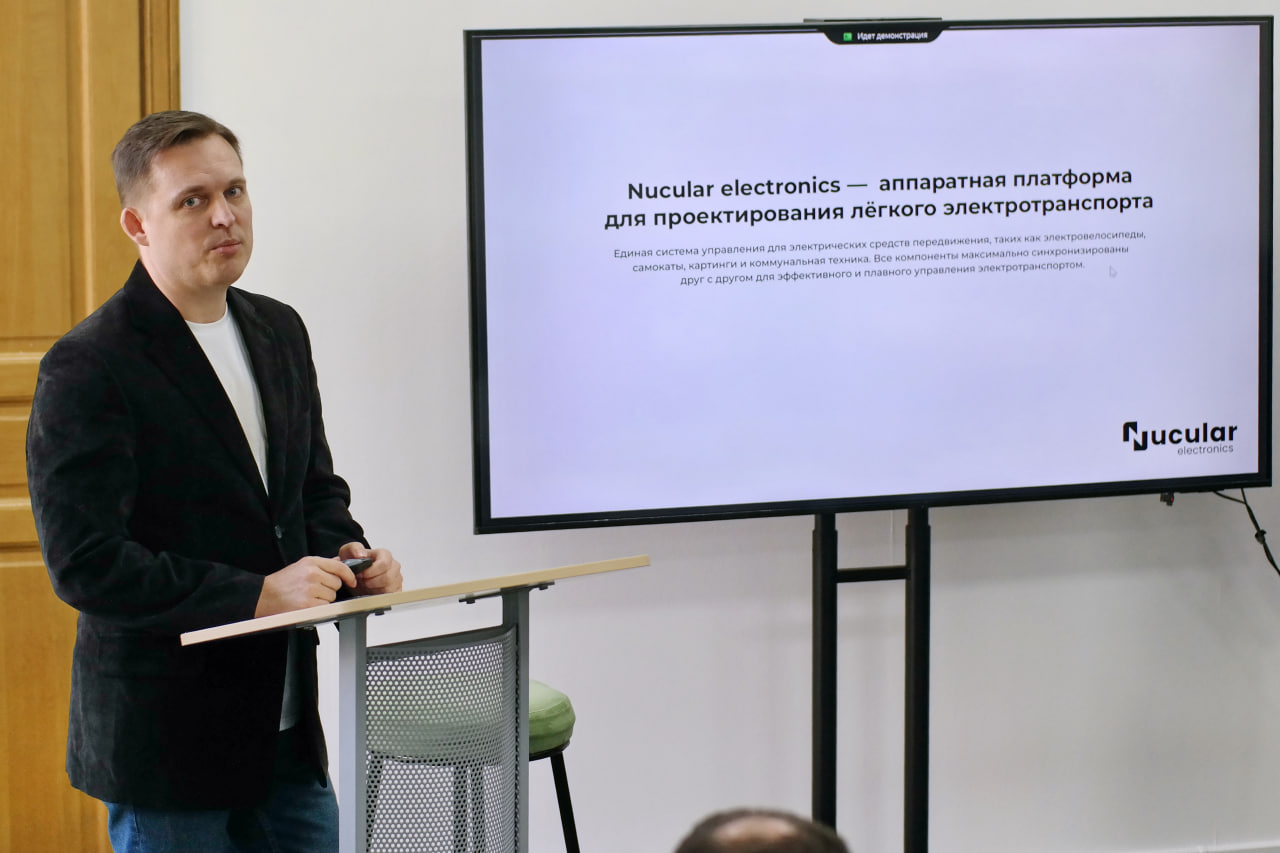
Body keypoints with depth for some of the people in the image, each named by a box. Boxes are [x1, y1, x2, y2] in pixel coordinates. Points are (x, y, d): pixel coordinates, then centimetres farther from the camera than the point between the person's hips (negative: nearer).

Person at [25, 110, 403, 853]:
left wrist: (345, 553, -2)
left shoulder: (279, 332, 10)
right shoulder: (87, 367, -14)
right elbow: (85, 562, -21)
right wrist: (255, 595, -24)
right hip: (164, 742, -7)